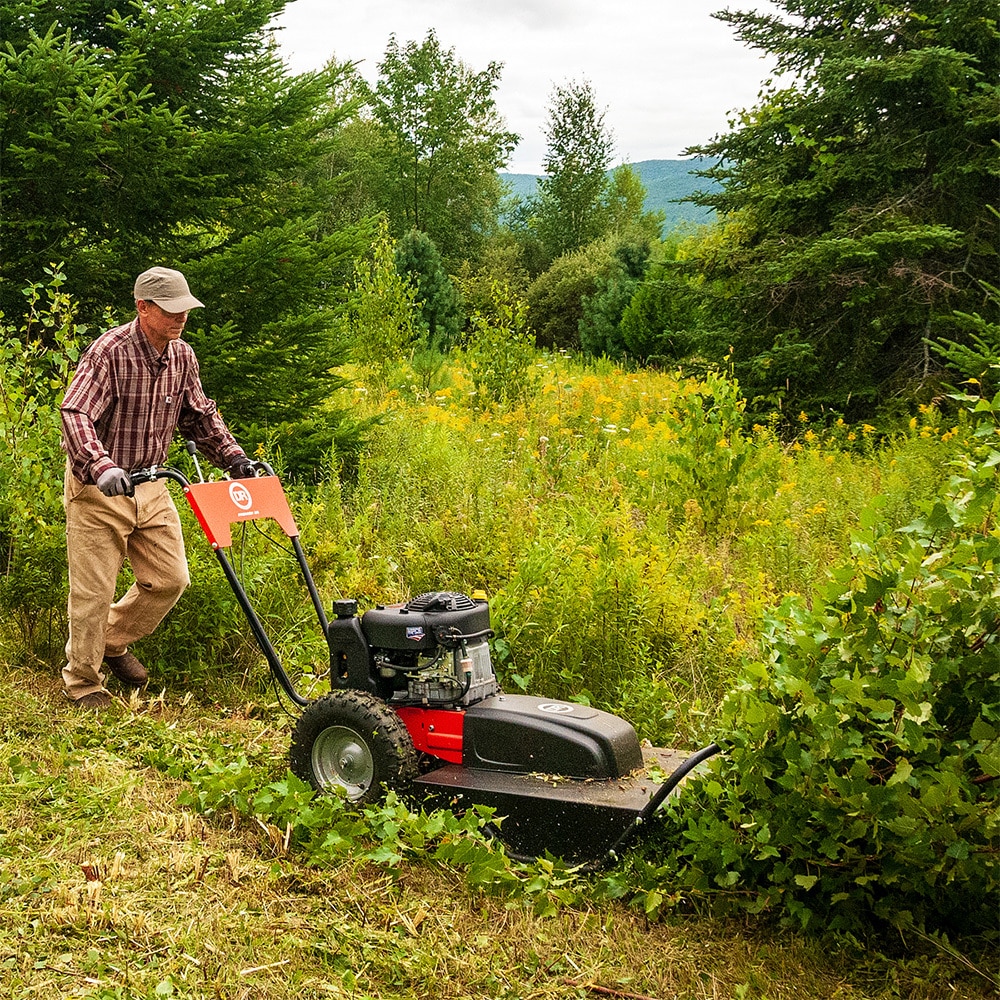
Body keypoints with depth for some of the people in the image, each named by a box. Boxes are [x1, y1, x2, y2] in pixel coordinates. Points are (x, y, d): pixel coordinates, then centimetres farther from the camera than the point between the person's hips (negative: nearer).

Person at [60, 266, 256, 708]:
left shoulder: (182, 356, 3)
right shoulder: (109, 352, -19)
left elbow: (200, 416, 16)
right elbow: (75, 414, -29)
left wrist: (234, 457, 4)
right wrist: (102, 466, -44)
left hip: (149, 484, 7)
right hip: (97, 488, -7)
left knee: (170, 577, 8)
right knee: (94, 589, 0)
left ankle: (114, 641, 32)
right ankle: (82, 681, 18)